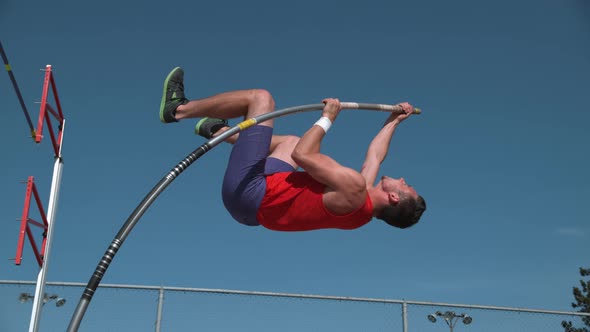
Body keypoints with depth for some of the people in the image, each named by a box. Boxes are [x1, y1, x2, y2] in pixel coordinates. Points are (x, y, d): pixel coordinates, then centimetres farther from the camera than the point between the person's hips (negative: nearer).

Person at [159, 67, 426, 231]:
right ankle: (216, 130, 42)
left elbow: (303, 155, -24)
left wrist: (327, 118, -11)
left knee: (261, 97, -5)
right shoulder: (364, 208, 2)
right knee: (292, 141, 31)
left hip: (247, 190, -8)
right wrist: (394, 121, 32)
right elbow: (375, 155, 20)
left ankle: (177, 109, 10)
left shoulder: (355, 189, -24)